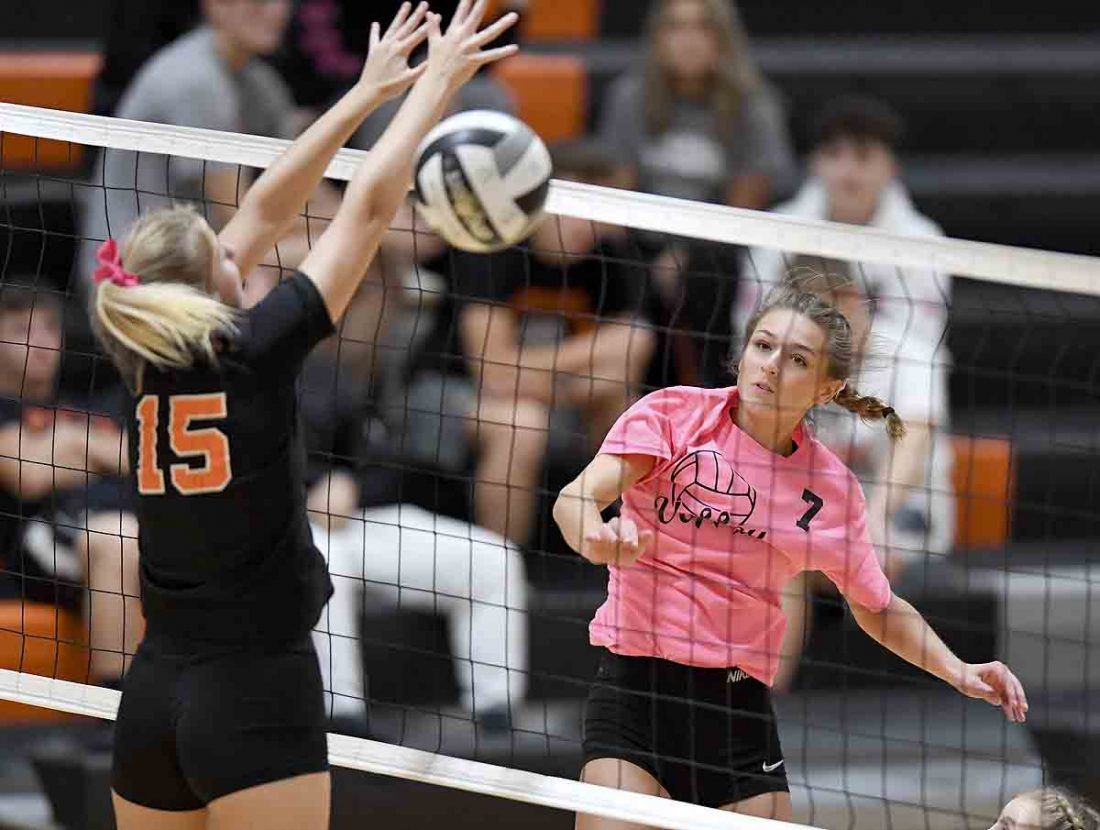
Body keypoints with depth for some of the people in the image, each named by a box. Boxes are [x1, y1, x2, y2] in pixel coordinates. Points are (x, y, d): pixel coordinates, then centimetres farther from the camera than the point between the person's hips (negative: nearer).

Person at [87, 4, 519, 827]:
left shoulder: (146, 359, 6)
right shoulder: (252, 352, -10)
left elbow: (264, 212, 16)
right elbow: (370, 205, -3)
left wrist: (369, 91, 23)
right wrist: (436, 84, 8)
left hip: (155, 694, 7)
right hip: (258, 697, -7)